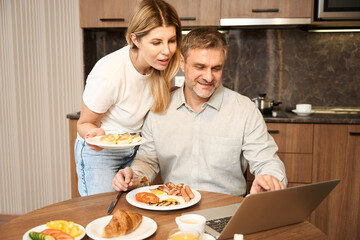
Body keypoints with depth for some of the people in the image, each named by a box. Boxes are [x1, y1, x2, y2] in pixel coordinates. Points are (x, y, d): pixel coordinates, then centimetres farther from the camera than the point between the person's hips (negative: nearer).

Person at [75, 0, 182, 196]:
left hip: (135, 150, 5)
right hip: (99, 152, -5)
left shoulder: (163, 62, -15)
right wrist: (96, 134, -38)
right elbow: (85, 123, -17)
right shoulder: (108, 73, -32)